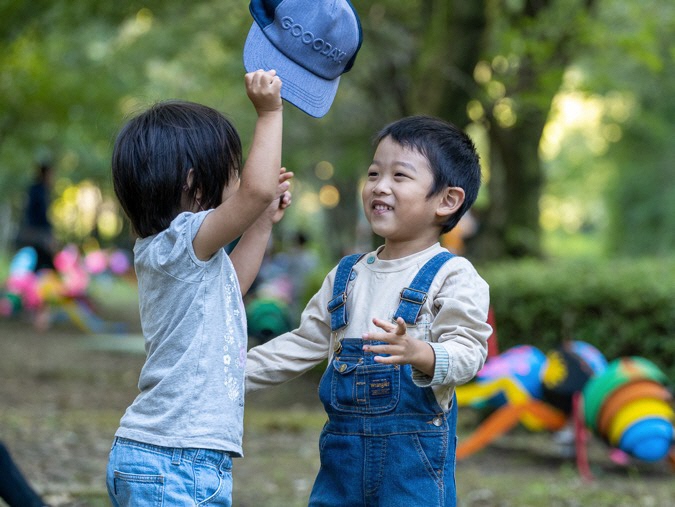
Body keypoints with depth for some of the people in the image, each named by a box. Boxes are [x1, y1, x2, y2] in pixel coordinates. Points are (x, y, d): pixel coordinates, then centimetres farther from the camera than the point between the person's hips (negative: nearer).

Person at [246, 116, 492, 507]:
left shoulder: (452, 277, -6)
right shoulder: (347, 276, 14)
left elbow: (467, 349, -17)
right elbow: (303, 344, 20)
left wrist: (421, 355, -38)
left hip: (414, 455, -6)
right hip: (343, 452, 6)